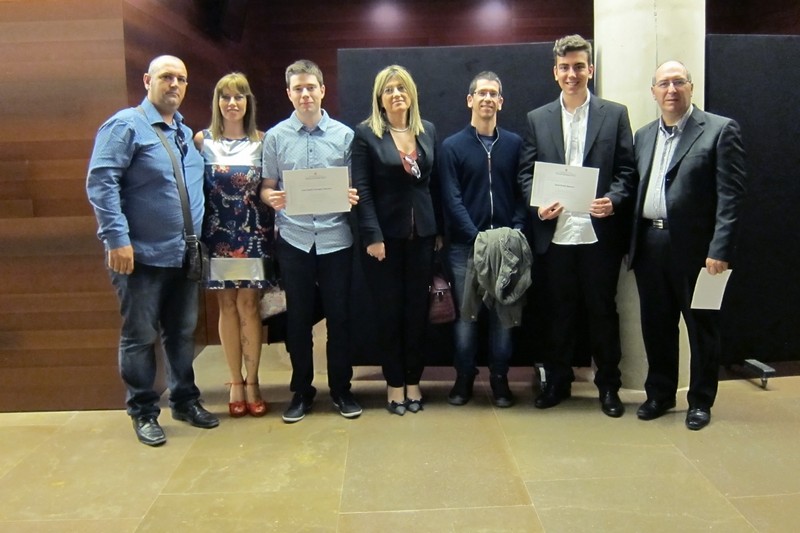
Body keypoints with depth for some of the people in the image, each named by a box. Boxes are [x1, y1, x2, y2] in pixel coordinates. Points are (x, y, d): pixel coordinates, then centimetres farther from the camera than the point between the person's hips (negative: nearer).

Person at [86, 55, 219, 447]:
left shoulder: (186, 133, 14)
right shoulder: (126, 125, -8)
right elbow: (100, 182, -15)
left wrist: (198, 238, 9)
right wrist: (117, 238, -22)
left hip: (183, 255, 7)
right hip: (141, 255, -7)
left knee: (182, 333, 16)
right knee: (140, 337, 5)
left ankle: (184, 400, 30)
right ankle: (143, 412, 18)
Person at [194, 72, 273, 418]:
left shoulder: (261, 141, 5)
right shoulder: (202, 140, 4)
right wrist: (197, 232, -4)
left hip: (252, 234, 0)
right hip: (218, 234, 0)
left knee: (248, 305, 0)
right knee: (227, 306, 5)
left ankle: (251, 382, 11)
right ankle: (236, 383, 16)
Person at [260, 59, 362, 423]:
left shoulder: (344, 135, 4)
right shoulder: (276, 137, 5)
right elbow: (266, 186, 7)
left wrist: (353, 198, -15)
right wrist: (272, 198, -15)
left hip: (336, 238, 0)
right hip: (293, 239, 0)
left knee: (339, 316, 7)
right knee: (298, 317, 9)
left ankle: (341, 389, 22)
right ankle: (301, 390, 23)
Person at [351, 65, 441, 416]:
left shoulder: (427, 131, 9)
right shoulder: (366, 133, -4)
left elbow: (435, 183, 10)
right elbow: (362, 189, -9)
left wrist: (440, 229, 7)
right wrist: (372, 236, -15)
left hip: (422, 233, 4)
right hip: (386, 234, -4)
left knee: (418, 308, 8)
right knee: (389, 310, 5)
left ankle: (413, 380, 22)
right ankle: (394, 383, 18)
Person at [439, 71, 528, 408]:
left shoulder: (514, 144, 8)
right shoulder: (453, 146, 2)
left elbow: (522, 193, 6)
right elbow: (452, 200, -5)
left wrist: (516, 232, -9)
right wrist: (478, 238, -14)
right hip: (465, 245, -1)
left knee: (502, 314, 7)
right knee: (466, 315, 5)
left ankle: (499, 378, 19)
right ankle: (464, 377, 18)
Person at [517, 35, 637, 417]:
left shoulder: (615, 114, 5)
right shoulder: (537, 119, 9)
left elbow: (627, 171, 2)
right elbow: (526, 173, 7)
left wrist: (613, 199, -16)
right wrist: (538, 204, -10)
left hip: (600, 232, -1)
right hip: (555, 234, 1)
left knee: (602, 311, 8)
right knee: (558, 312, 11)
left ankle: (608, 386, 22)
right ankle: (556, 382, 25)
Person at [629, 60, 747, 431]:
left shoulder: (720, 130, -3)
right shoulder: (644, 136, 14)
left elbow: (730, 195, -9)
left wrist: (720, 250, -17)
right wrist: (631, 243, 7)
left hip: (695, 247, -5)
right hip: (650, 244, 5)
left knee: (701, 327, 8)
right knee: (656, 325, 13)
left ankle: (701, 401, 23)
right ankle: (660, 394, 29)